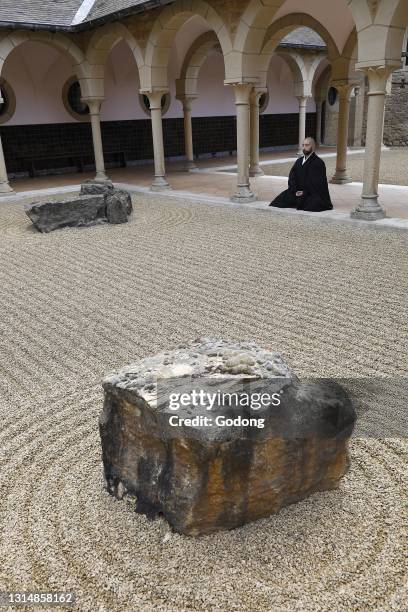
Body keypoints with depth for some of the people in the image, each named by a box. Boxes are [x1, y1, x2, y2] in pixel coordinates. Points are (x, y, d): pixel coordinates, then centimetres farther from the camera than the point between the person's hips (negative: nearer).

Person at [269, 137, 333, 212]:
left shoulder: (319, 163, -6)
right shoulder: (299, 161, 13)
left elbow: (316, 183, -12)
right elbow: (292, 177, 7)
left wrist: (305, 192, -17)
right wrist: (295, 191, -10)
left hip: (314, 194, -5)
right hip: (299, 192, 5)